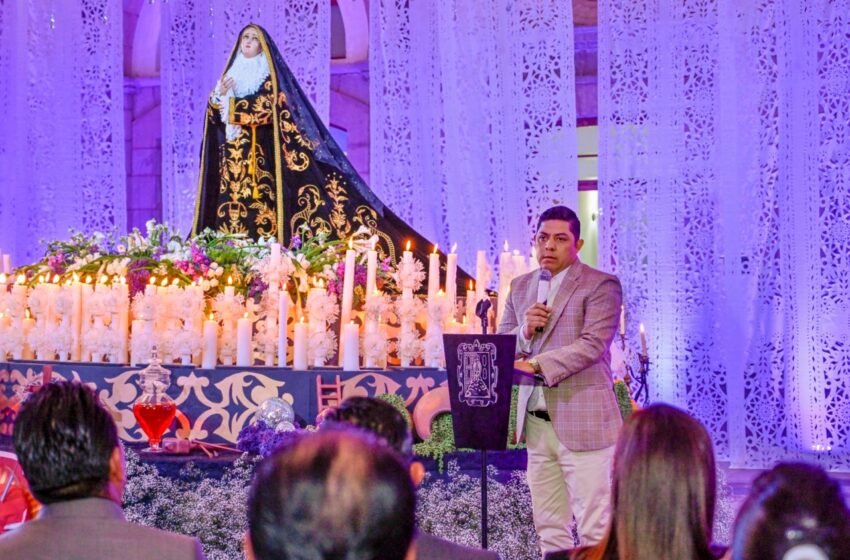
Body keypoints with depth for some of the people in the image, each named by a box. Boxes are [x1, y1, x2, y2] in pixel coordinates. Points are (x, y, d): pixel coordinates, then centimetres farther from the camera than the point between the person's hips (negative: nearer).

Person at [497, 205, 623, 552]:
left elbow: (593, 344, -16)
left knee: (594, 527, -5)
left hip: (582, 421, -6)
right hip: (536, 421, 6)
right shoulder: (520, 287, 15)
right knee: (548, 526, 10)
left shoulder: (601, 286, -4)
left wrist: (536, 364, -25)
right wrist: (525, 331, -6)